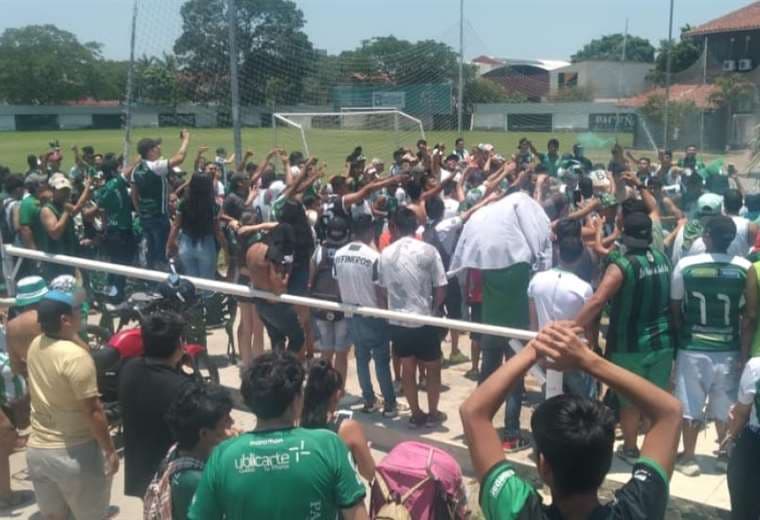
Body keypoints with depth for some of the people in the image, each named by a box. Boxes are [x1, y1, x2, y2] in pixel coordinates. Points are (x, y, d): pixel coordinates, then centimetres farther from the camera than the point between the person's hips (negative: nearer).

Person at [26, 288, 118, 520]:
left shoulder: (35, 345, 0)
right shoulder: (76, 356, -24)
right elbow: (92, 410, -21)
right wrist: (110, 450, -12)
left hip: (37, 449, 7)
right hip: (74, 453, -7)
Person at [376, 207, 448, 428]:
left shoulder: (386, 254, -1)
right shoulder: (428, 251, -9)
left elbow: (382, 290, 6)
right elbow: (441, 289, -7)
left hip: (397, 321, 3)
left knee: (407, 368, 15)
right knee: (432, 368, 15)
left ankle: (416, 414, 23)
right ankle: (433, 413, 23)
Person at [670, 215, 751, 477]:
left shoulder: (685, 266, -11)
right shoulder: (745, 269, -8)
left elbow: (675, 309, 0)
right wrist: (744, 353, 2)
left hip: (692, 347, -1)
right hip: (729, 349, 2)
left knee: (691, 407, 10)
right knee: (726, 407, 16)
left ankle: (688, 458, 21)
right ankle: (726, 455, 29)